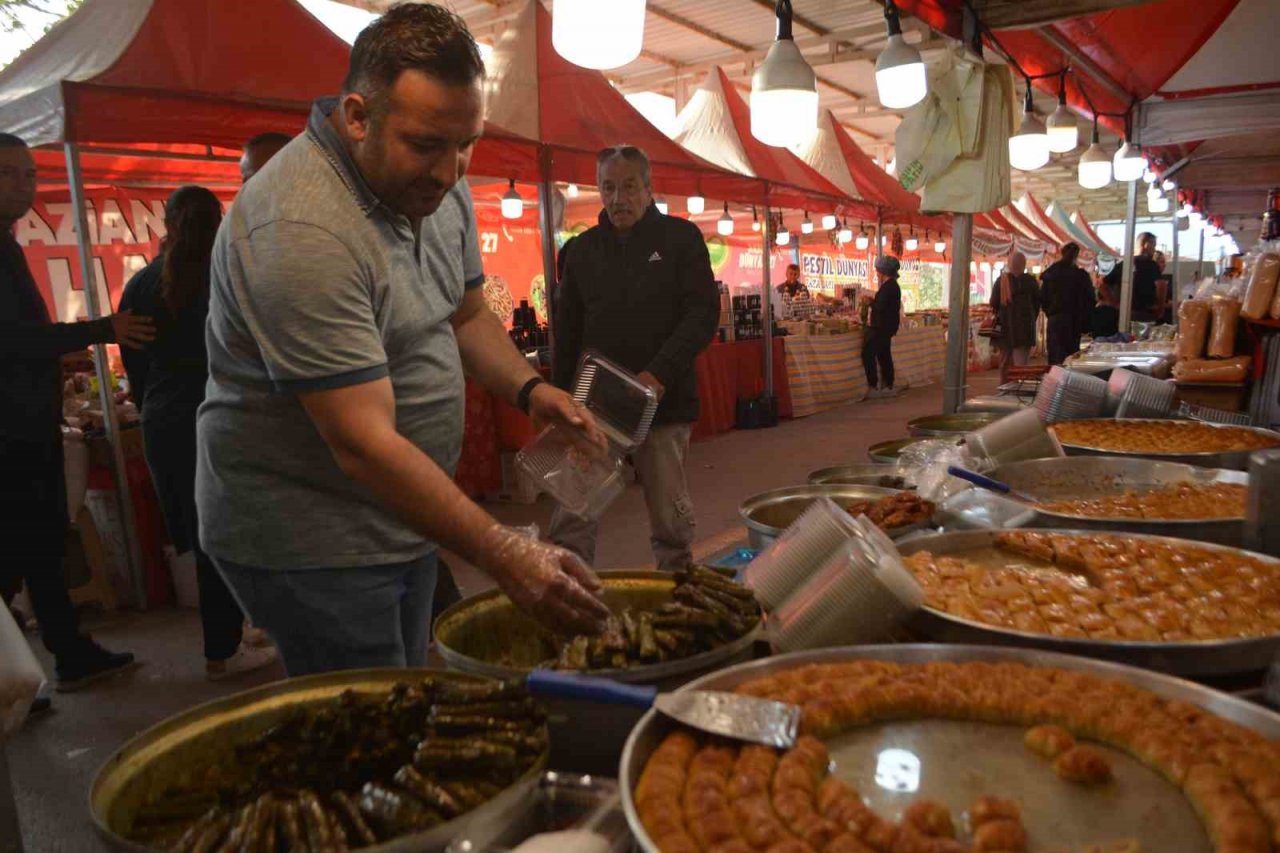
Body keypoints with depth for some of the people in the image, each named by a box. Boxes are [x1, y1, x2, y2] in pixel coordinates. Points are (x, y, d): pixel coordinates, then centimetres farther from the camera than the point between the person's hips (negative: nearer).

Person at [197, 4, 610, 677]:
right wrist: (507, 557, -30)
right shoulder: (300, 230, -27)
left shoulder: (437, 186, 0)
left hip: (403, 518, 8)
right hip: (307, 542, -8)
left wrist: (528, 388, -6)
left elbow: (465, 313, 14)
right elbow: (362, 443, -29)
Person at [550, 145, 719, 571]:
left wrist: (660, 373, -17)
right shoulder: (583, 248, 13)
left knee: (671, 520, 5)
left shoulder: (680, 237, 4)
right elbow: (567, 332, 15)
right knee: (571, 522, -3)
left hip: (664, 402, -2)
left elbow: (704, 313, -4)